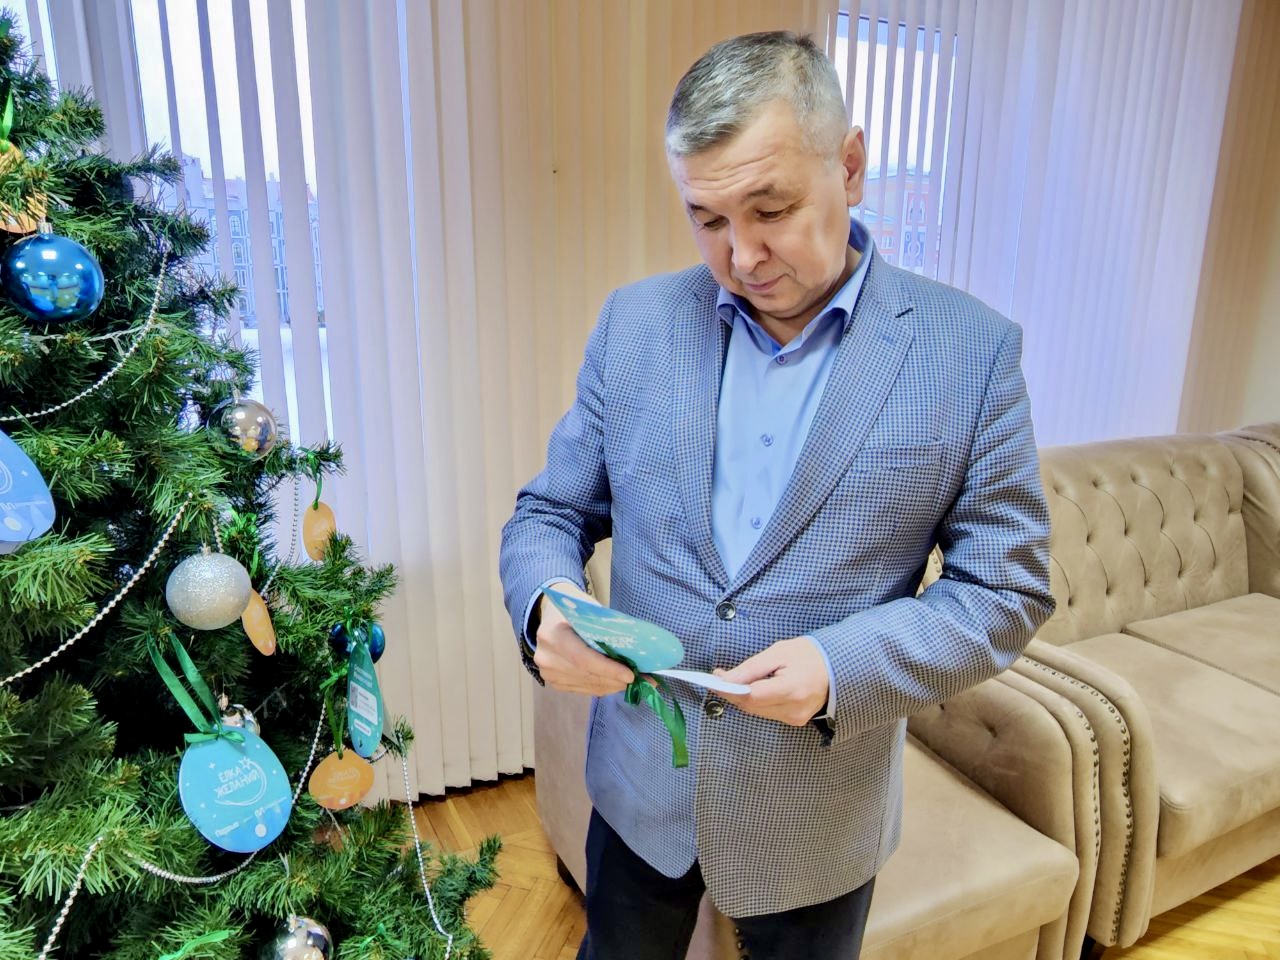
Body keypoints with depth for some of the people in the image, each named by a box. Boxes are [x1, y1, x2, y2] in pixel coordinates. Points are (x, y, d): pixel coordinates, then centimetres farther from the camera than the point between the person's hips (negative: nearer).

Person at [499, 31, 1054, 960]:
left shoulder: (973, 349, -12)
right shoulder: (635, 323, -5)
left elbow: (1007, 587, -8)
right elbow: (551, 511, 0)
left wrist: (844, 667, -24)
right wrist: (546, 605, -22)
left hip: (819, 815, -1)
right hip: (640, 784, 2)